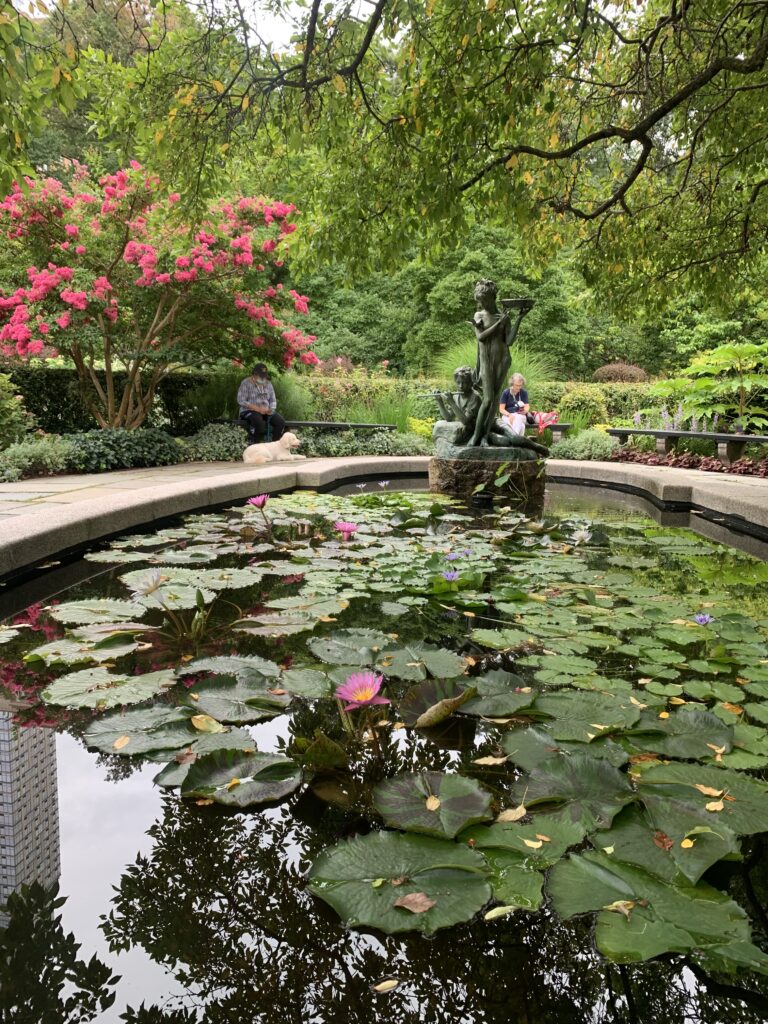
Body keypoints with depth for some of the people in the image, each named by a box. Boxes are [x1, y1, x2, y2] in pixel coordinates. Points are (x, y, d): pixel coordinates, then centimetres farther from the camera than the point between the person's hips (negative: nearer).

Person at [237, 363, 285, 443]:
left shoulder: (268, 383, 13)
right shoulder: (246, 383, -5)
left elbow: (273, 400, 15)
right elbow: (241, 401, -13)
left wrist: (271, 409, -10)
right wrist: (258, 409, -21)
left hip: (266, 411, 5)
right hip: (249, 411, -5)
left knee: (280, 422, -21)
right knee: (259, 421, -38)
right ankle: (254, 445, -21)